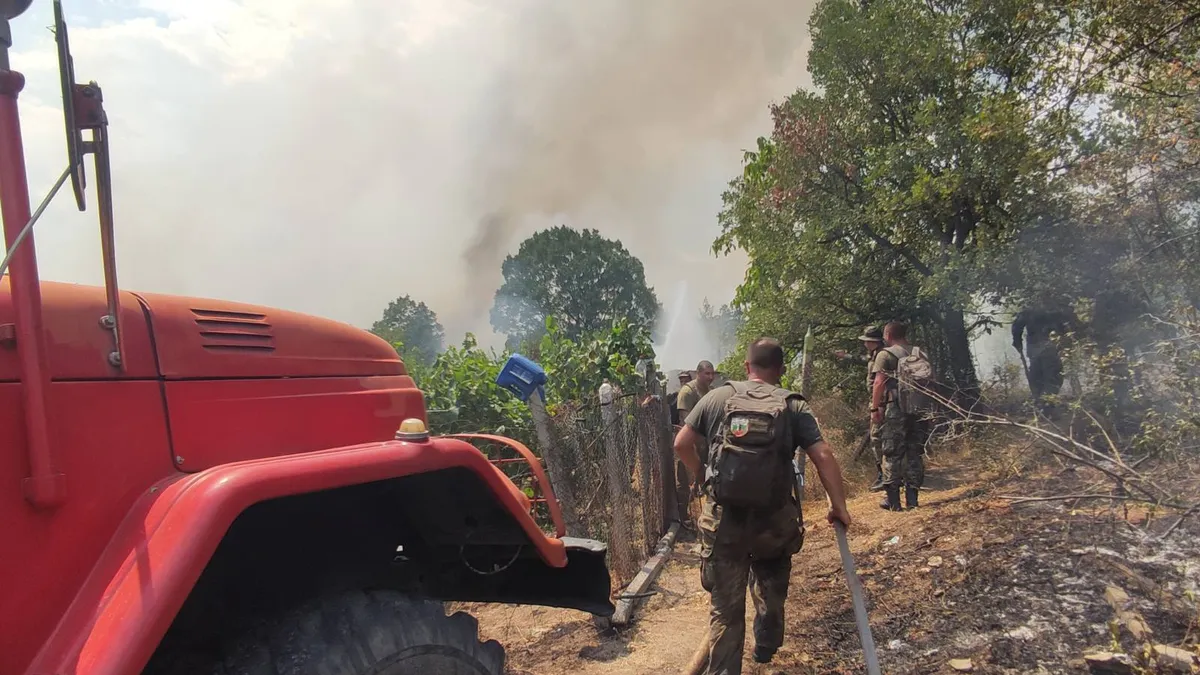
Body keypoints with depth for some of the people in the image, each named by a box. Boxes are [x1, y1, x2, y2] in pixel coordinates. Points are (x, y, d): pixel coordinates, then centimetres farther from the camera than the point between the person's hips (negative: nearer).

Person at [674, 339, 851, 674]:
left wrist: (702, 475, 19)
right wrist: (838, 505, 1)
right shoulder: (794, 406, 0)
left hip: (723, 519, -1)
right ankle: (766, 646, 46)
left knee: (725, 608, 8)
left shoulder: (717, 397, 2)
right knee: (771, 589, 30)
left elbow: (681, 445, 3)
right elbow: (823, 456, -7)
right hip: (774, 520, 1)